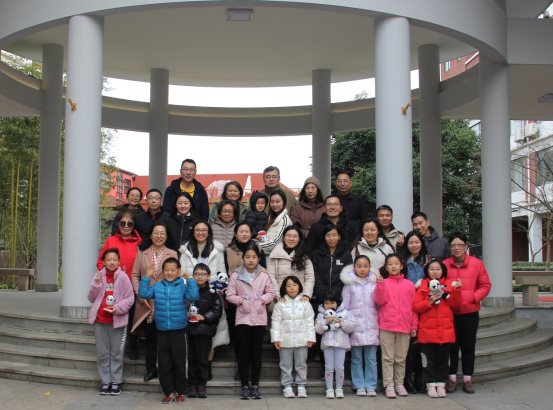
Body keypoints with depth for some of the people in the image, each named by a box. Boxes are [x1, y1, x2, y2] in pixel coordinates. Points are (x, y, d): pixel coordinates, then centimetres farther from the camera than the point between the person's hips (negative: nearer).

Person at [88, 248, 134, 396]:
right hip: (100, 320, 3)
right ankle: (105, 381, 18)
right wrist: (96, 285, -12)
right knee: (102, 353, 9)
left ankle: (116, 381, 15)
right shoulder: (99, 276, 3)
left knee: (116, 353, 6)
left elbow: (130, 298, -6)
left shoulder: (123, 277, -7)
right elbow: (91, 298, 4)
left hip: (117, 320, -3)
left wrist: (117, 308, -19)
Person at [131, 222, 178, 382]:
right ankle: (151, 368, 17)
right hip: (146, 304, 2)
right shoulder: (142, 255, 11)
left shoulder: (173, 254, 5)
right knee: (149, 337, 8)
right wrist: (140, 295, -6)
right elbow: (135, 276, 6)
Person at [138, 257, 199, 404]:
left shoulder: (183, 286, -5)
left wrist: (190, 279, -22)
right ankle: (168, 391, 17)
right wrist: (146, 278, -5)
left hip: (178, 330, -3)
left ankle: (180, 392, 18)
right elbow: (143, 294, 0)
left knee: (179, 362, 5)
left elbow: (193, 296, -19)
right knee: (164, 363, 7)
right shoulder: (157, 286, 5)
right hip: (162, 330, 3)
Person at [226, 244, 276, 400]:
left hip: (259, 318, 1)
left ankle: (255, 385, 14)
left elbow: (271, 292, 4)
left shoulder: (264, 275, 2)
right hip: (243, 318, -1)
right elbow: (230, 295, 0)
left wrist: (262, 300, -12)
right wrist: (241, 300, -15)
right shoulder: (236, 275, 0)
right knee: (243, 353, 3)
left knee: (256, 353, 6)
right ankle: (245, 386, 11)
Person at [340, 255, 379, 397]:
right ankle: (359, 386, 9)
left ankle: (371, 386, 7)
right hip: (355, 326, 0)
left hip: (371, 326, 1)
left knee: (371, 358, 1)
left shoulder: (374, 283, 7)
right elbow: (345, 305, 5)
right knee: (356, 358, 3)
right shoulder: (349, 284, 5)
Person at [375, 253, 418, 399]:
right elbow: (380, 301, -9)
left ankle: (399, 383, 20)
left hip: (404, 327, 2)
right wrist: (380, 286, -23)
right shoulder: (383, 283, 2)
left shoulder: (409, 285, 7)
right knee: (388, 358, 1)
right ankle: (389, 385, 5)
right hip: (387, 326, -2)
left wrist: (414, 325, 6)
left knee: (401, 358, 10)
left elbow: (414, 306, 9)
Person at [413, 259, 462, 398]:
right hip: (428, 329, -2)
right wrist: (430, 302, -16)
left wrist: (456, 290, -16)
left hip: (446, 329, 2)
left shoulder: (449, 284, 7)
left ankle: (441, 385, 16)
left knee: (443, 359, 8)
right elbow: (415, 306, -4)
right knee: (430, 359, 4)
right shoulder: (422, 286, 2)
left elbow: (455, 304, -3)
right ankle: (431, 385, 12)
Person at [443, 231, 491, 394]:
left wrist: (473, 298, -11)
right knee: (452, 345, 7)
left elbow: (485, 286, 1)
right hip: (449, 312, 0)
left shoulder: (477, 263, -1)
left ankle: (467, 379, 17)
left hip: (470, 312, 0)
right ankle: (452, 379, 15)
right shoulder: (444, 264, 0)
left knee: (468, 346, 8)